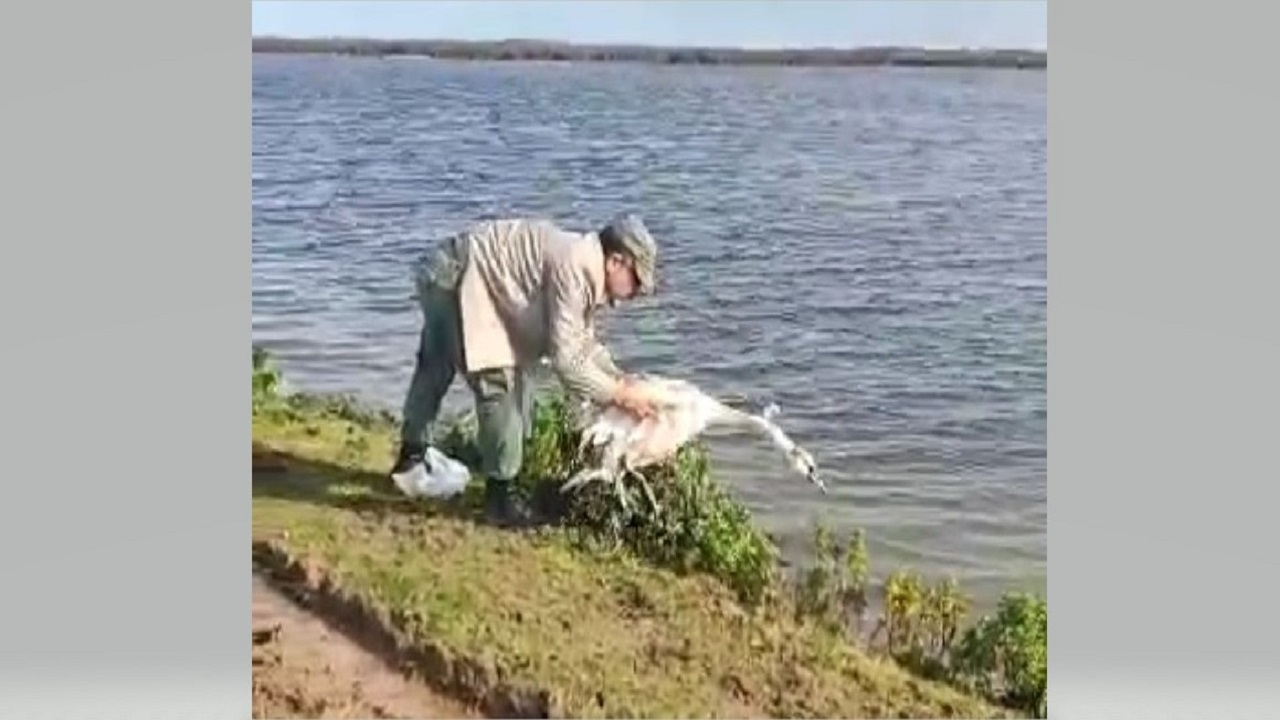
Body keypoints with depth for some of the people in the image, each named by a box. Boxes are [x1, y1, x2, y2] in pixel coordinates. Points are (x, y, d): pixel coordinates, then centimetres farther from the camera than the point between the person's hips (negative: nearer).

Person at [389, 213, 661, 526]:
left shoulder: (586, 268, 3)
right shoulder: (572, 268, -27)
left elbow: (584, 342, 14)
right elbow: (564, 358, -28)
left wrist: (620, 379, 2)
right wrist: (618, 394, -19)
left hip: (474, 281, 11)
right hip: (456, 280, -10)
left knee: (436, 370, 24)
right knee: (498, 384, -12)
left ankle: (412, 453, 43)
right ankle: (499, 494, -2)